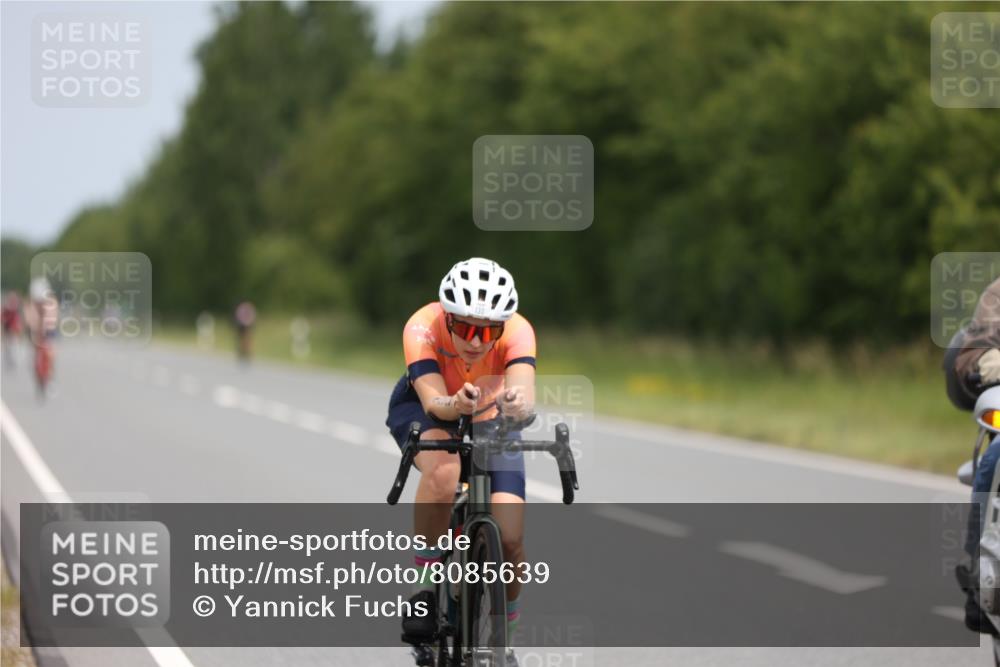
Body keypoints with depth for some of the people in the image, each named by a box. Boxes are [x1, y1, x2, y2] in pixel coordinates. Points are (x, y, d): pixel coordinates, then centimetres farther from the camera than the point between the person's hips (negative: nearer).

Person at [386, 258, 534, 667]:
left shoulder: (517, 331, -33)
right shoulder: (423, 328, -35)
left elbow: (524, 394, -47)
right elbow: (433, 402, -44)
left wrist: (519, 405, -70)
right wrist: (454, 405, -66)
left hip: (490, 421, 2)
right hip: (423, 412, -2)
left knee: (510, 540, -14)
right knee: (443, 471, -39)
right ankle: (424, 585, -20)